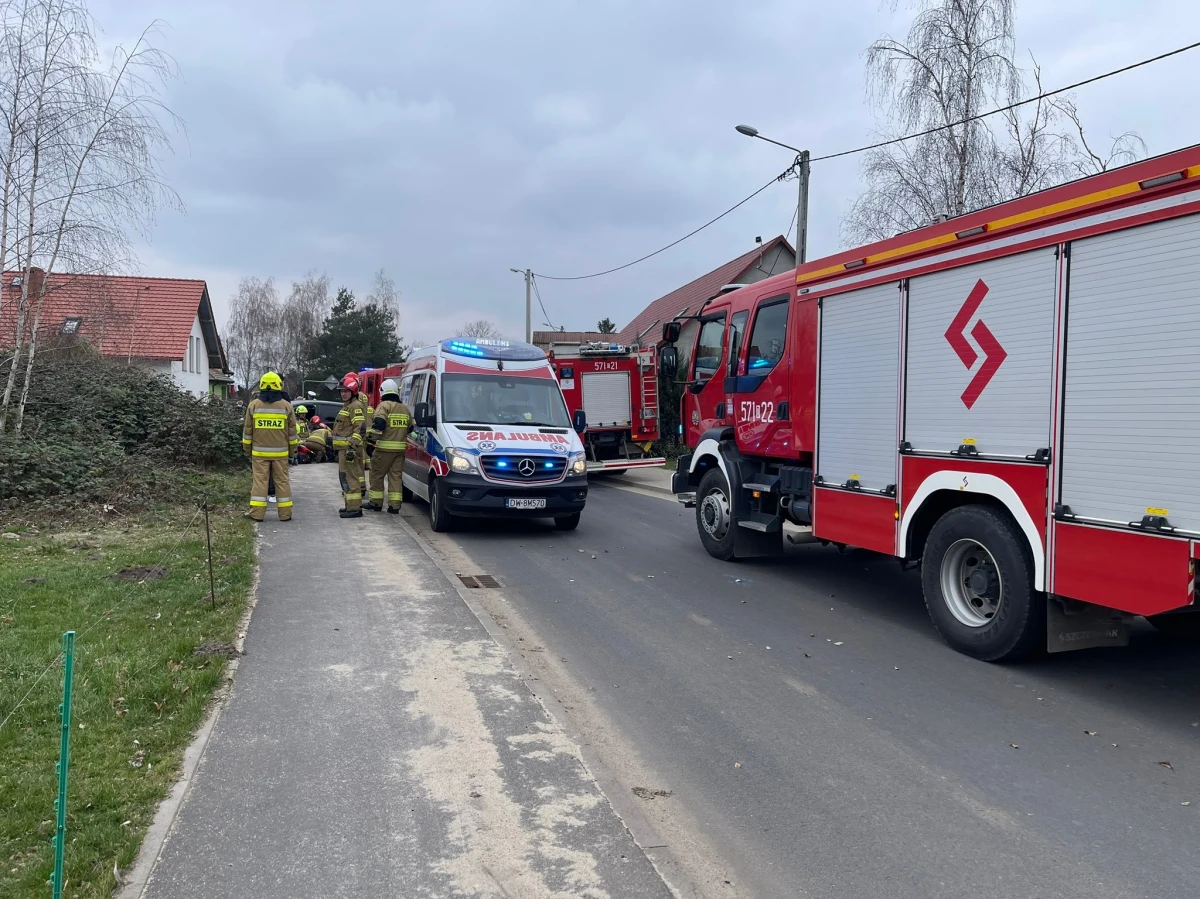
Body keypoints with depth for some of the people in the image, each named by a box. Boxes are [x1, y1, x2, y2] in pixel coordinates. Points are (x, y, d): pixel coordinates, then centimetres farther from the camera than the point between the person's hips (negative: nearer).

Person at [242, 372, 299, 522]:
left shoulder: (253, 405, 0)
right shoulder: (286, 406, 0)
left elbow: (247, 430, 5)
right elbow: (292, 432, 5)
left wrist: (247, 449, 15)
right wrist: (292, 450, 15)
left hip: (259, 452, 0)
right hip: (280, 453, 0)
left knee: (259, 481, 4)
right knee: (282, 481, 6)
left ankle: (257, 513, 2)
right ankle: (285, 514, 8)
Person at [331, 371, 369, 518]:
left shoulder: (356, 406, -13)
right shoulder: (347, 405, 21)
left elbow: (360, 428, -22)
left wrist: (352, 447, -28)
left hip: (349, 447, -11)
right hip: (344, 447, 11)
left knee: (348, 476, -13)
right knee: (346, 476, 16)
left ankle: (354, 508, -13)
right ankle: (352, 505, 23)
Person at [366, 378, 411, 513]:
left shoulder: (384, 406, -8)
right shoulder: (405, 408, 12)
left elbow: (379, 423, -20)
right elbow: (410, 427, 18)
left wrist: (371, 435, -6)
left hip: (385, 447, -5)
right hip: (400, 448, 5)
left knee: (377, 475, 9)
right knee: (396, 476, 8)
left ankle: (376, 503, 14)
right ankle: (394, 506, 4)